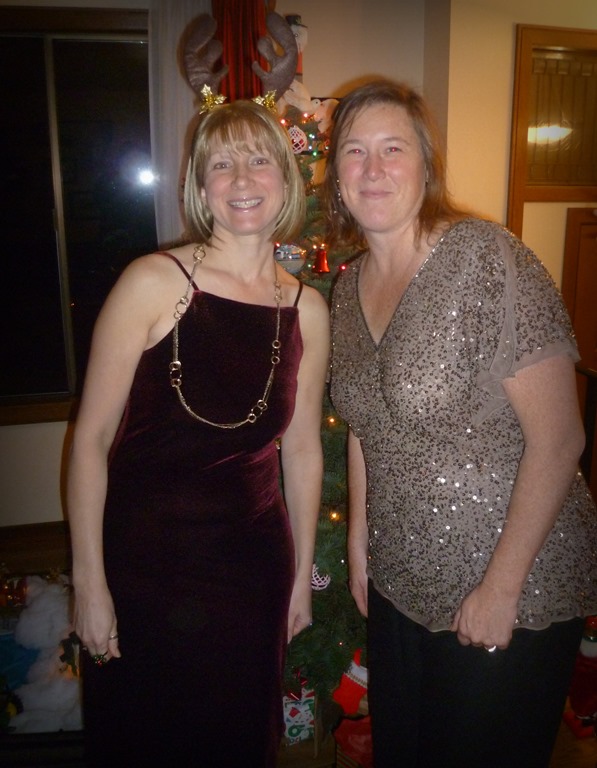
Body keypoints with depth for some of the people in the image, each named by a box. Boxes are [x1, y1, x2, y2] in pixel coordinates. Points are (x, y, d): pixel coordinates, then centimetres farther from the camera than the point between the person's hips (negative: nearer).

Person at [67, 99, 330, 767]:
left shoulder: (306, 308, -1)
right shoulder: (153, 282, -13)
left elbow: (302, 449, 6)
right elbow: (91, 437, -11)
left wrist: (302, 573, 10)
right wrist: (88, 580, -10)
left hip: (252, 567, 3)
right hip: (144, 565, -3)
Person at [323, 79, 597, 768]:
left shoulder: (486, 258, -19)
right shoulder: (347, 285, 2)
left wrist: (502, 585, -16)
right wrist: (359, 543, 12)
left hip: (512, 590, -6)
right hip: (399, 587, 6)